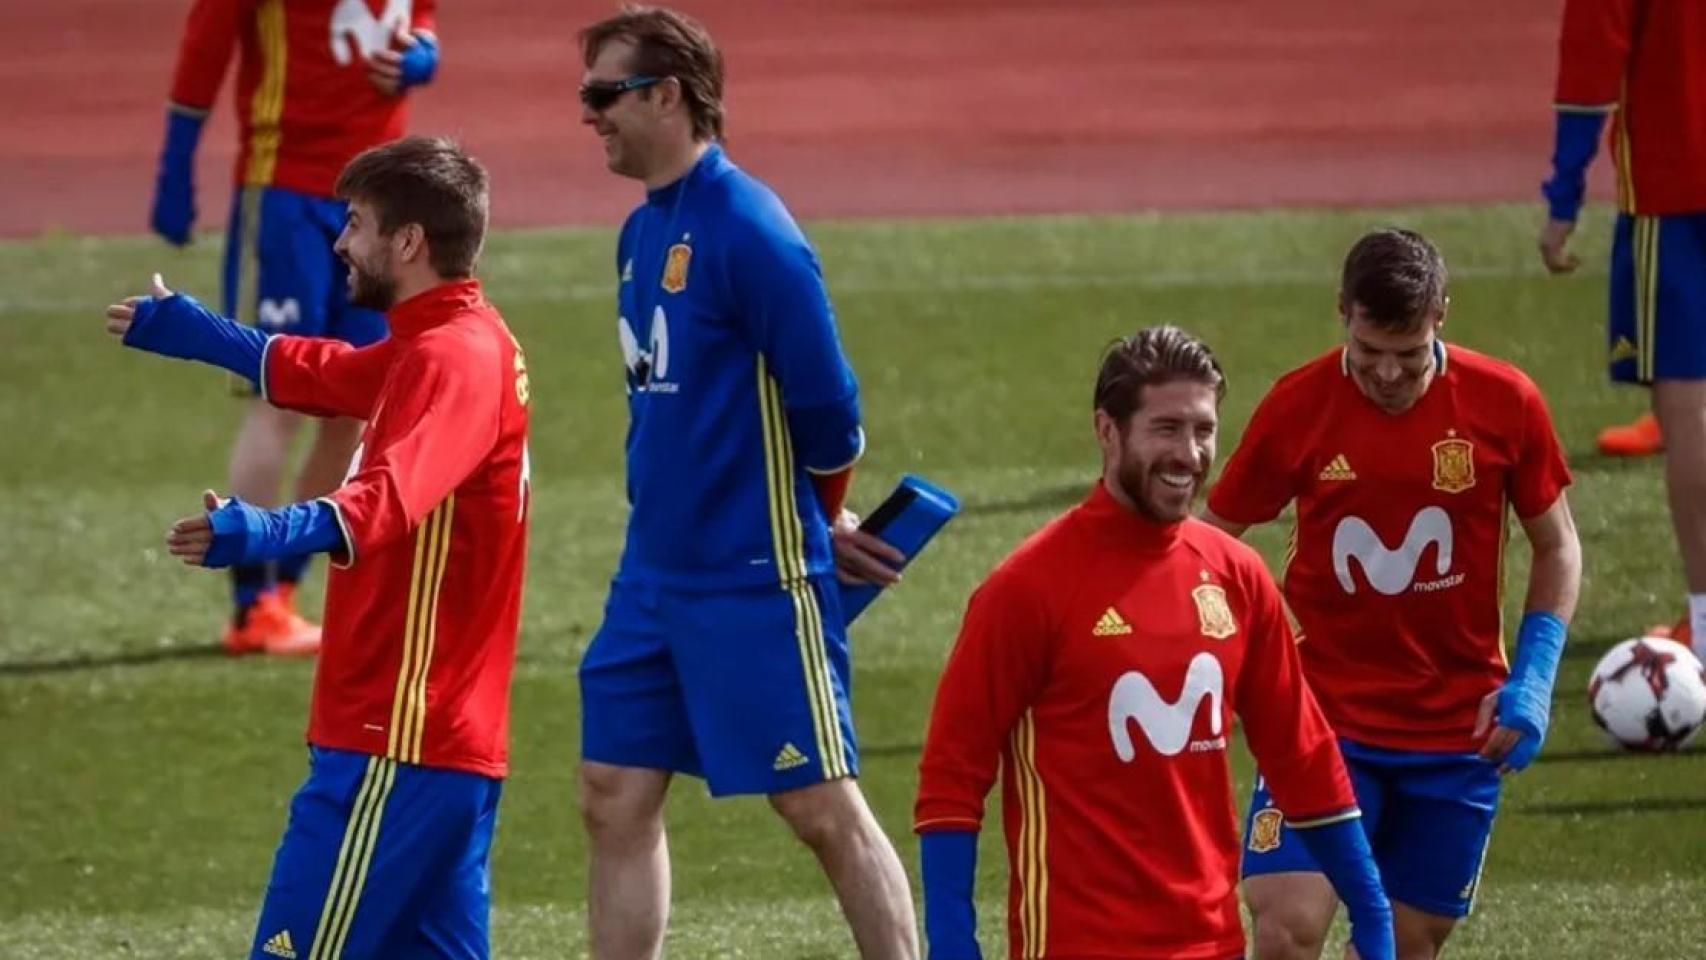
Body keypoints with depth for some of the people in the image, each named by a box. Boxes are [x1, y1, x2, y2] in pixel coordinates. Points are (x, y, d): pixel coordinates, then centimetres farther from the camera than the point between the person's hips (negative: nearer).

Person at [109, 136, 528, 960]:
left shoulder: (454, 359, -16)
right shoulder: (439, 345, 16)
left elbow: (386, 501, -35)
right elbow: (313, 373, 37)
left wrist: (263, 534, -52)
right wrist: (190, 331, 45)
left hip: (398, 740, -10)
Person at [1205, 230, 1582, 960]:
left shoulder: (1504, 404, -7)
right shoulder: (1296, 407, -10)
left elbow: (1556, 547, 5)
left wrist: (1533, 680, -6)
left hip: (1458, 730, 1)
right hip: (1323, 711, -1)